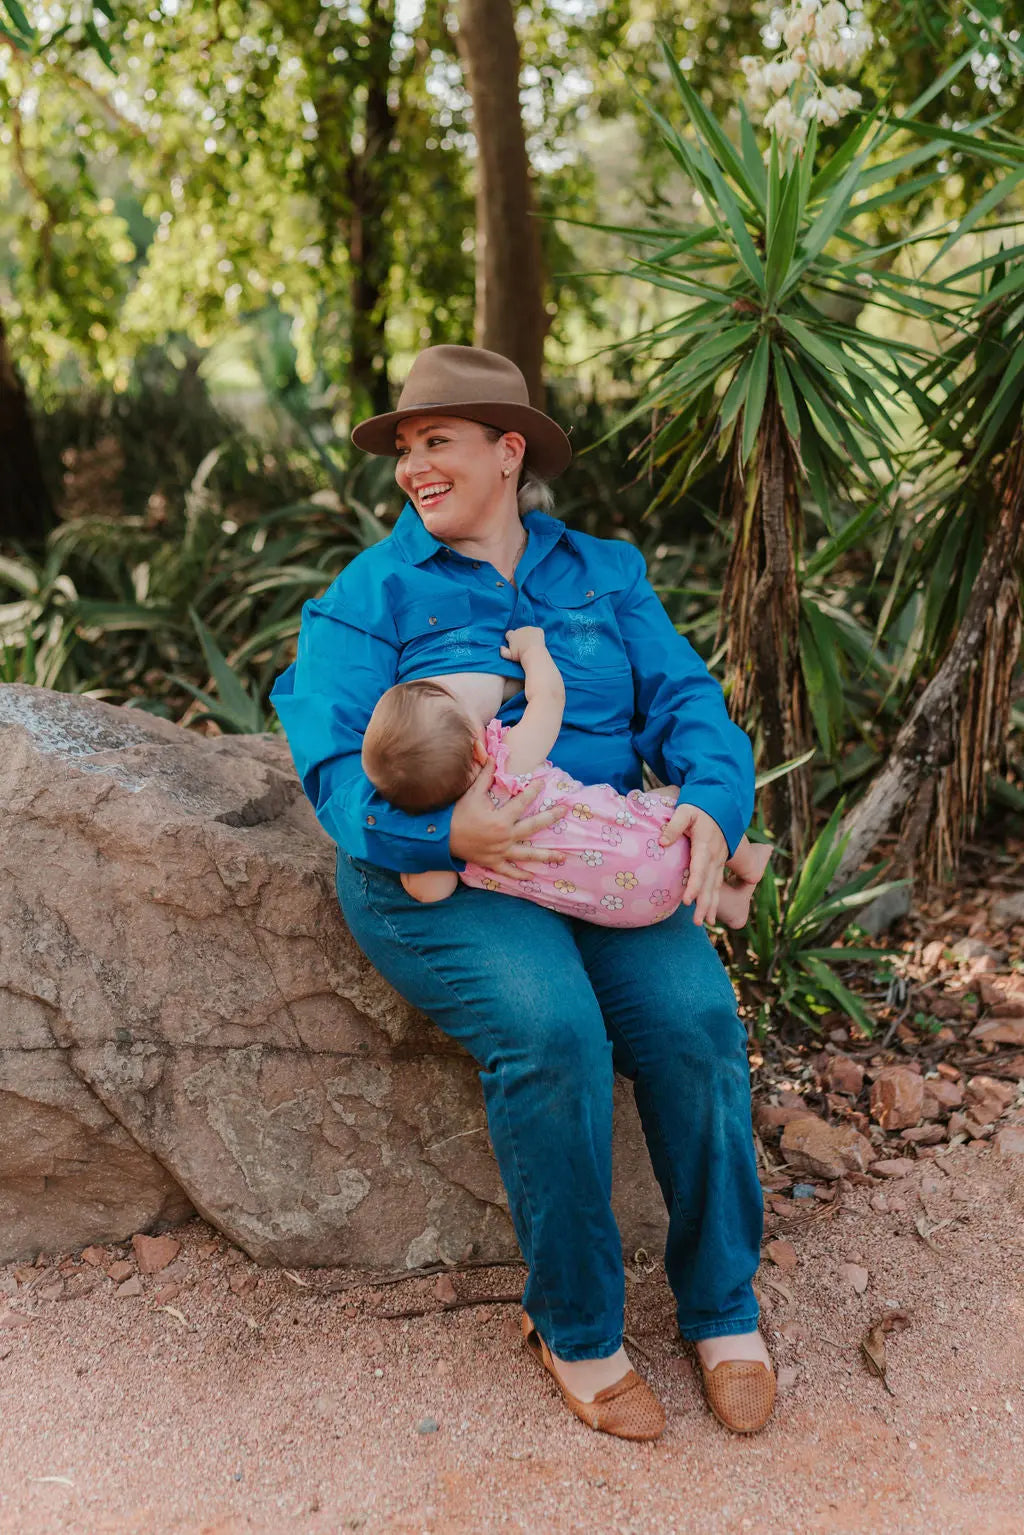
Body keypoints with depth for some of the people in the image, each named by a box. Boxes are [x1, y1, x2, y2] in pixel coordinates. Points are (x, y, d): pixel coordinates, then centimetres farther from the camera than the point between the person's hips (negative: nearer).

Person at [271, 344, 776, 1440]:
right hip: (435, 871, -3)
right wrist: (449, 830, -26)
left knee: (694, 1013, -23)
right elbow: (337, 765, -7)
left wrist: (713, 803, -14)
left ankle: (723, 1308, -1)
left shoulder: (604, 573, 15)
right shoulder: (373, 592, 3)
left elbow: (685, 701, 7)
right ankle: (574, 1328, -8)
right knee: (549, 1029, -30)